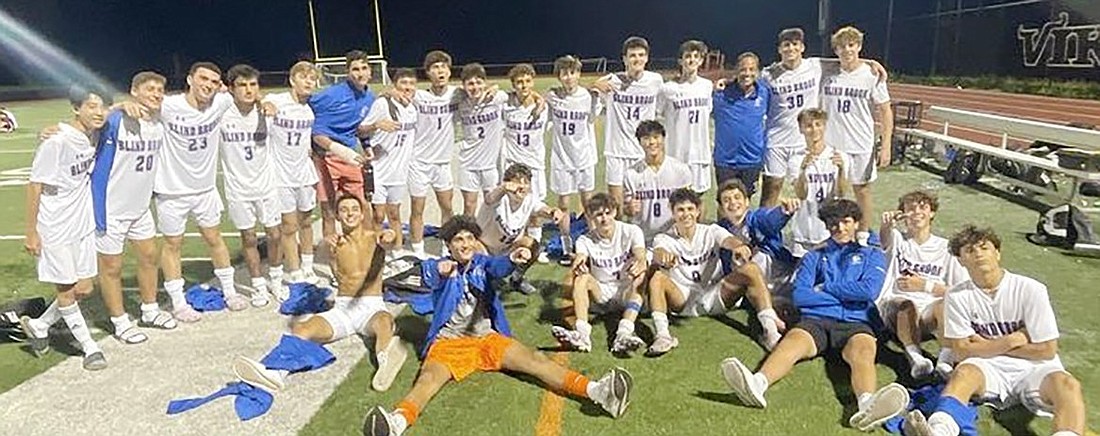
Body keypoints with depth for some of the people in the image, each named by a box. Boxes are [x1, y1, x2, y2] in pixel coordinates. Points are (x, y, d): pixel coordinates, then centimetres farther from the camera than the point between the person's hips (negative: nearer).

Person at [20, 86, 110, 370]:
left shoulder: (93, 137, -1)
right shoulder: (56, 143, -21)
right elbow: (35, 187, -15)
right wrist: (31, 232, -13)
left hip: (83, 225, 7)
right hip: (56, 230, -7)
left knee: (84, 289, 12)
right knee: (66, 290, 7)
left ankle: (38, 327, 35)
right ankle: (89, 347, 18)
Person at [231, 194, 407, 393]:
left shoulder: (375, 238, 4)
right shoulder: (336, 242, 11)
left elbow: (389, 243, -19)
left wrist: (390, 238, -45)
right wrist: (327, 247, -35)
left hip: (371, 306, -3)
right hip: (342, 307, 3)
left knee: (384, 321, -37)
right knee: (301, 328, -23)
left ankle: (385, 361, -67)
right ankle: (274, 371, -49)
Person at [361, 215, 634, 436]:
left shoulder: (481, 263, 15)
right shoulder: (441, 268, 9)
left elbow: (497, 266, -10)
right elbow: (428, 275, -18)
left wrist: (512, 259, -37)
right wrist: (439, 269, -45)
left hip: (488, 337, 2)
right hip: (449, 341, -2)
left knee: (534, 360, -19)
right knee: (430, 377, -31)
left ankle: (595, 391, -36)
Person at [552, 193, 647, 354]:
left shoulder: (631, 231, -4)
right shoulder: (585, 240, -1)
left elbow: (641, 258, -22)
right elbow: (580, 258, -21)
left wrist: (640, 265, -47)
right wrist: (578, 264, -47)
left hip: (627, 293, -1)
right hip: (600, 295, 1)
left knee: (641, 274, -31)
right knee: (581, 277, -27)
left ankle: (624, 333, -50)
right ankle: (582, 333, -45)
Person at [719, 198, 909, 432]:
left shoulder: (872, 255, 26)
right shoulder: (814, 257, 28)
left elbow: (869, 290, 3)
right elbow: (800, 296, 8)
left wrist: (824, 288, 9)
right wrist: (845, 296, 5)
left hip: (855, 323, 0)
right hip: (816, 320, 0)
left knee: (862, 350, -36)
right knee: (793, 340, -34)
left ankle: (867, 404, -68)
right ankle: (758, 383, -65)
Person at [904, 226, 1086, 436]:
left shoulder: (1030, 289, -6)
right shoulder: (957, 296, -2)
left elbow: (1046, 350, -5)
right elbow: (962, 350, -3)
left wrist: (987, 345, -4)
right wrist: (1013, 340, -8)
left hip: (1032, 369, 1)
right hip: (989, 369, 0)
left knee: (1067, 385, -31)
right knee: (964, 372, -32)